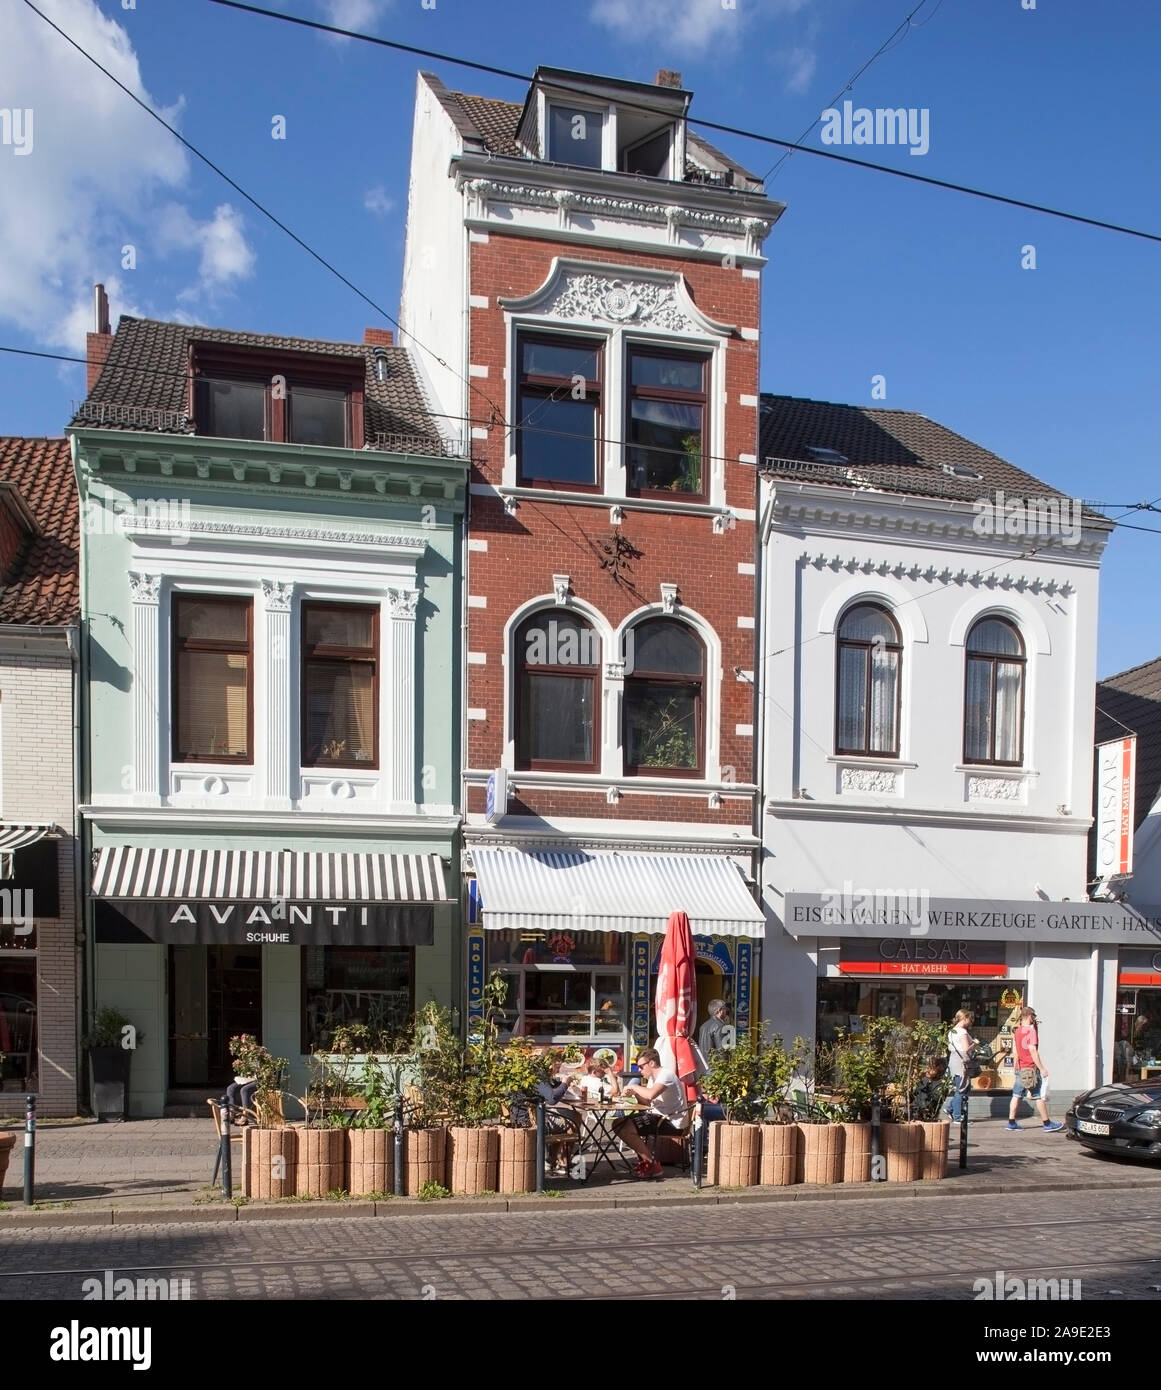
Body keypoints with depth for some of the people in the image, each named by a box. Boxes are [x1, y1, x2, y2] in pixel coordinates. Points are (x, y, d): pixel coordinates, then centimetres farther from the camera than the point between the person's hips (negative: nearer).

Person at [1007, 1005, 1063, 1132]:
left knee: (1017, 1095, 8)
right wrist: (1042, 1068, -19)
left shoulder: (1018, 1030, 11)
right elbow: (1032, 1050, -20)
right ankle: (1047, 1124, 5)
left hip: (1020, 1069, 8)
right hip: (1031, 1069, -8)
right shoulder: (1031, 1030, -13)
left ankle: (1011, 1123, 8)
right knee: (1039, 1096, 0)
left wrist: (1035, 1026, 19)